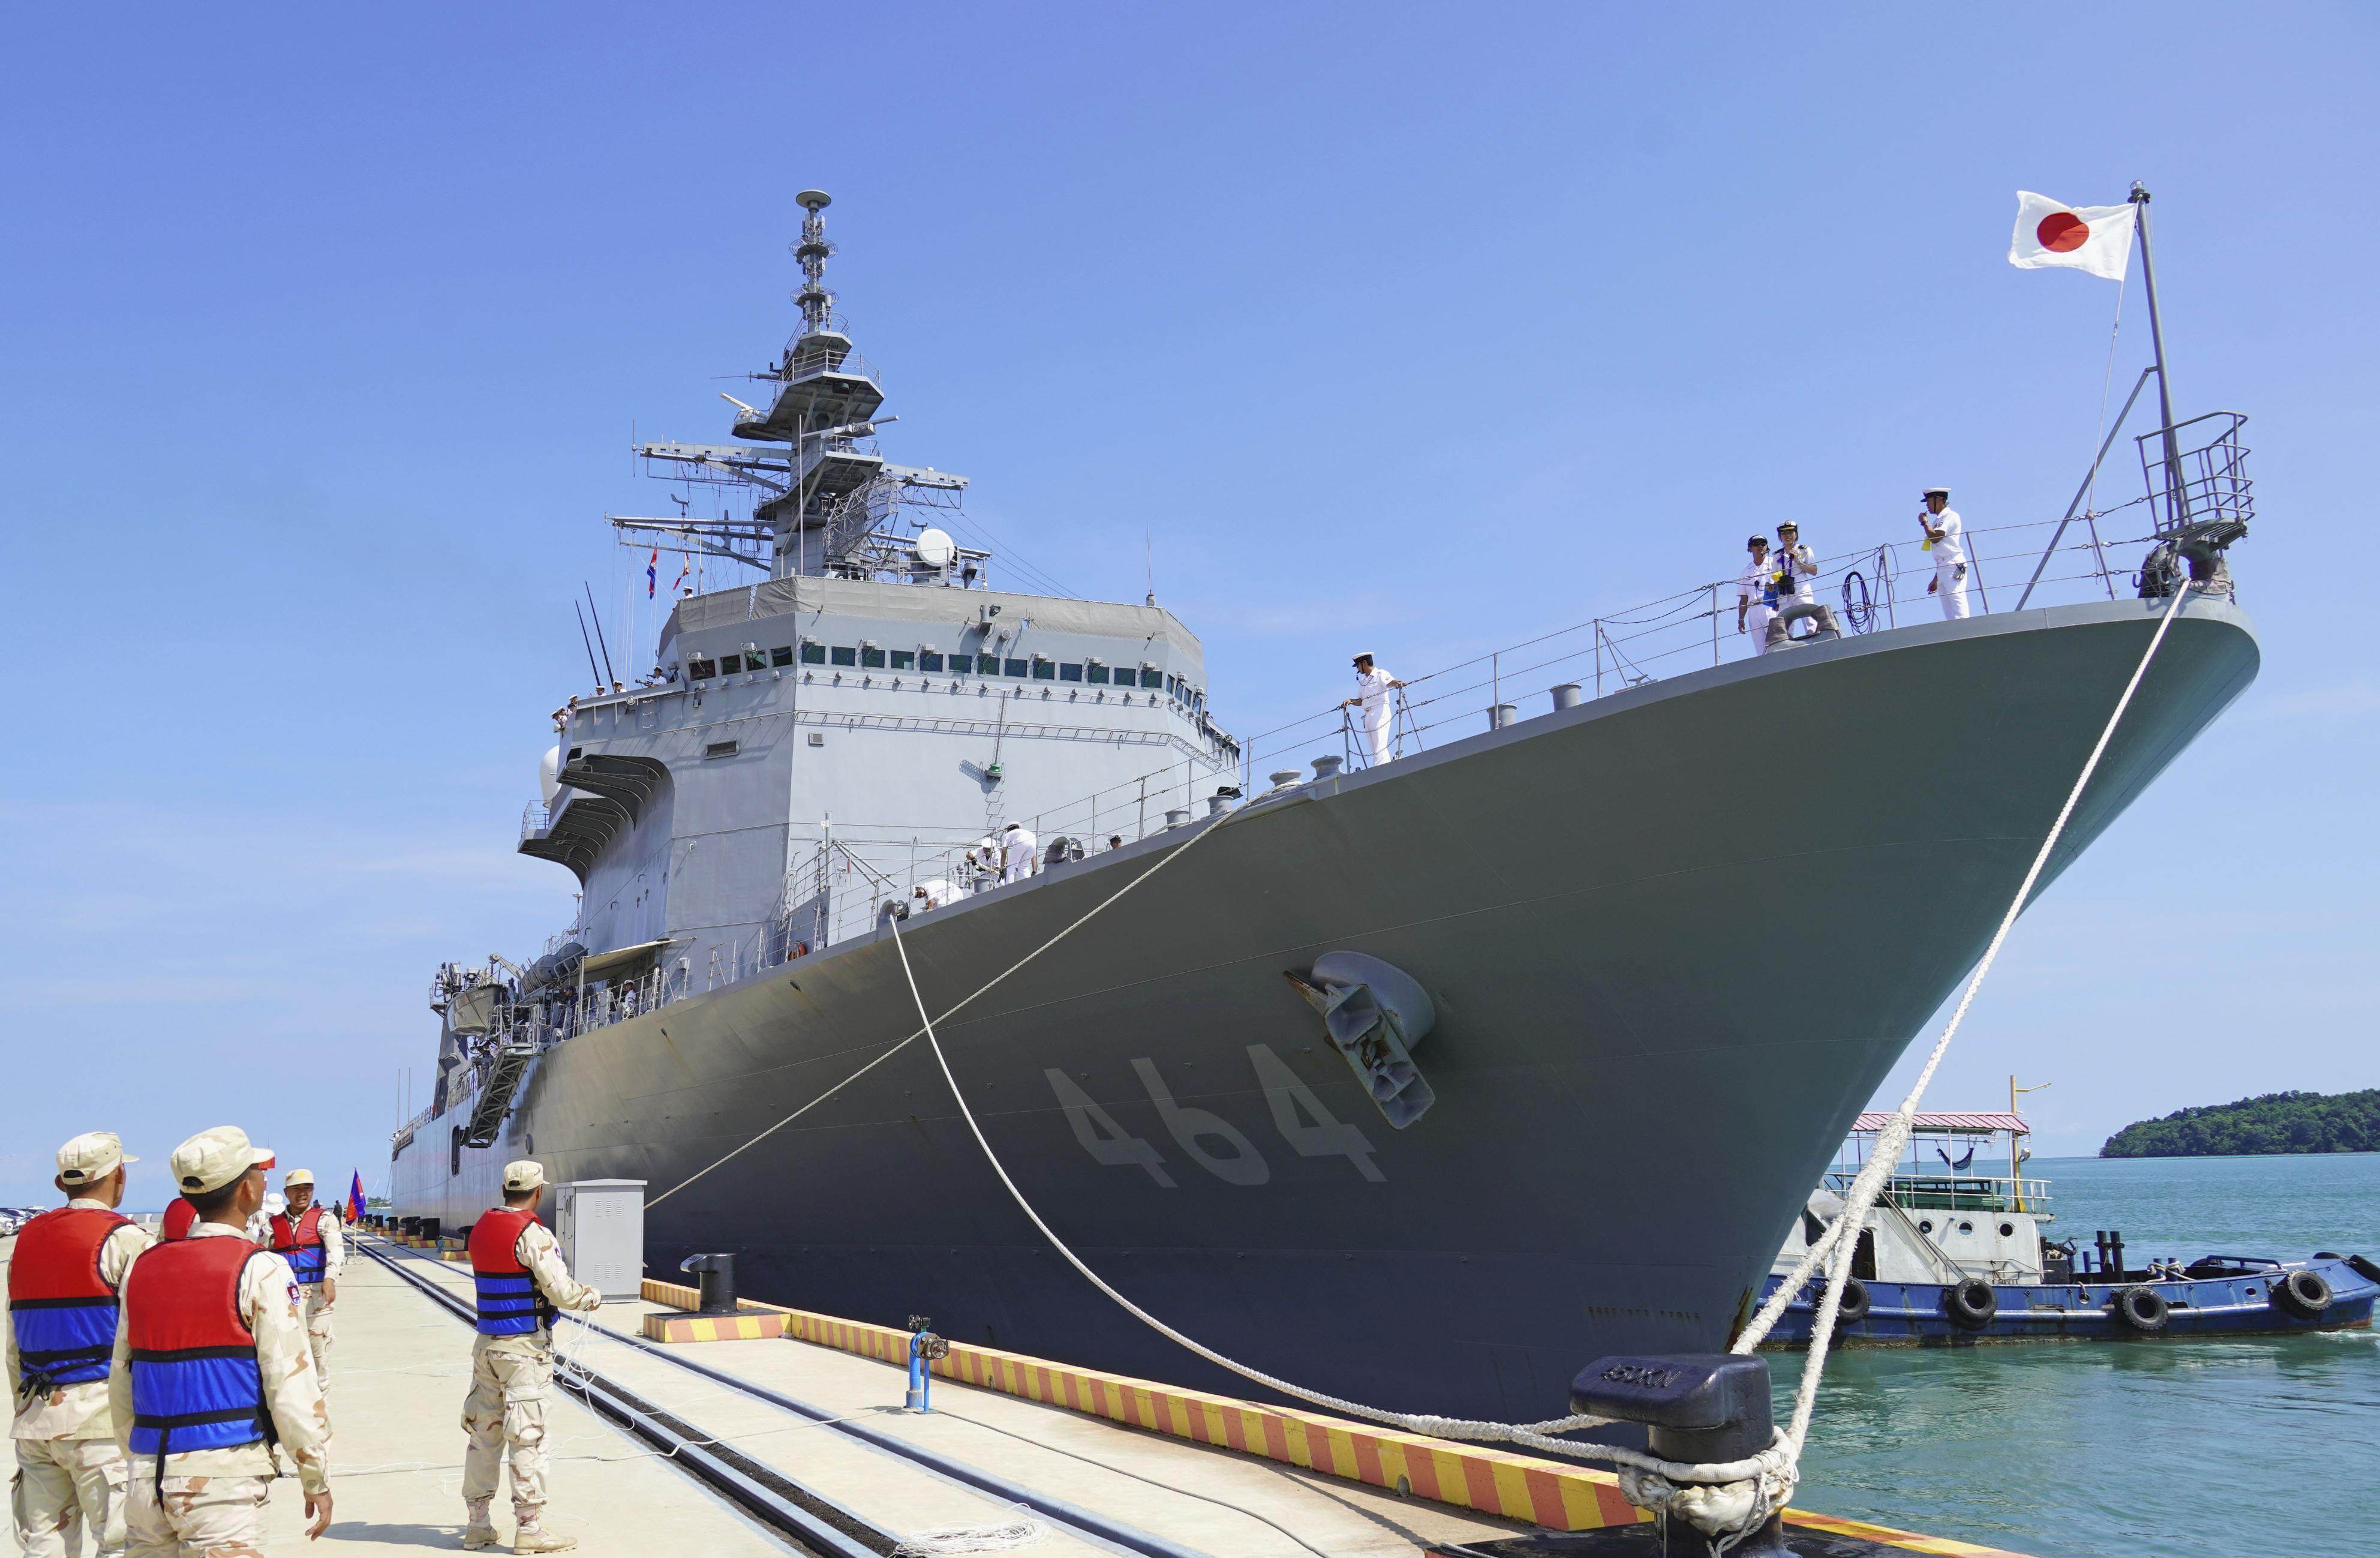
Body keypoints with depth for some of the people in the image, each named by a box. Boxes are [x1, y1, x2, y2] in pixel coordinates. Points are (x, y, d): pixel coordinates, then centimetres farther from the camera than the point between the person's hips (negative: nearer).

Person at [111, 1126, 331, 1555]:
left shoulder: (143, 1267, 10)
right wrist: (317, 1481, -2)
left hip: (145, 1483, 6)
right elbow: (291, 1387, -11)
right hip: (221, 1481, -6)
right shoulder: (259, 1271, -8)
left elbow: (121, 1383, 15)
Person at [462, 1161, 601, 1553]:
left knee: (484, 1433, 13)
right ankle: (529, 1528, 3)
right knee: (528, 1439, -1)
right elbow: (562, 1292, -21)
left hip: (486, 1343, 7)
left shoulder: (482, 1228, 7)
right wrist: (592, 1296, 0)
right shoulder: (532, 1234, -17)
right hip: (525, 1347, -7)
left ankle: (476, 1524, 20)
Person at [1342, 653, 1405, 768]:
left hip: (1380, 712, -8)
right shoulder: (1362, 681, 26)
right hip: (1368, 716, 8)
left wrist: (1397, 683, -40)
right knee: (1374, 749, 2)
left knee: (1379, 748, -18)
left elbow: (1390, 682, -18)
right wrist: (1350, 701, 7)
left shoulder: (1380, 674, 3)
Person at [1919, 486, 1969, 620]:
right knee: (1950, 616, 1)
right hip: (1942, 569, 9)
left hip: (1954, 565, -9)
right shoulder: (1938, 520, 24)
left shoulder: (1950, 516, -1)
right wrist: (1936, 580, 25)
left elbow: (1935, 538, -16)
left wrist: (1924, 522, 1)